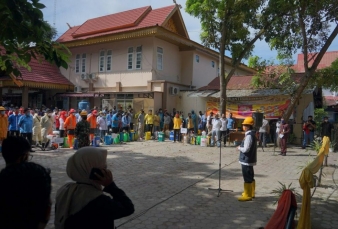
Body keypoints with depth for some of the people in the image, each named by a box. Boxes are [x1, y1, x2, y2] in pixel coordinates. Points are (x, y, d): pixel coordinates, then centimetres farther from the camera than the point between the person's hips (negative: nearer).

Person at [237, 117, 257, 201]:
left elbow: (246, 149, -25)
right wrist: (241, 147, 8)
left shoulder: (249, 135, -22)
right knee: (250, 177, 20)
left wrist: (239, 148, -10)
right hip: (250, 159, 10)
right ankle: (251, 193, 34)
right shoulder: (252, 134, 10)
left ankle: (247, 195, 8)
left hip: (246, 160, -10)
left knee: (247, 178, -1)